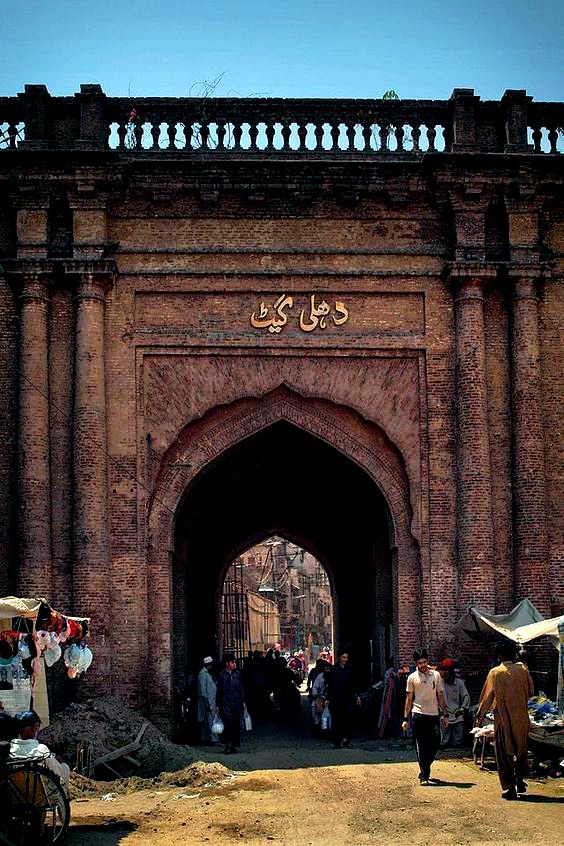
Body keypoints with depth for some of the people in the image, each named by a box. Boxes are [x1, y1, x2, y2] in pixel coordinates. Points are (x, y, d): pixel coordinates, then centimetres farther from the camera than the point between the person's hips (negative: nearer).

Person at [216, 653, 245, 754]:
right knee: (228, 722, -14)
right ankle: (228, 744, -10)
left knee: (236, 725, 6)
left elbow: (241, 688, 14)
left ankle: (235, 745, 14)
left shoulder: (237, 673, 9)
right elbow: (219, 690, 4)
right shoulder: (222, 674, 0)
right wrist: (218, 705, 3)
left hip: (237, 702, 3)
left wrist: (243, 702, 10)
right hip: (226, 703, -3)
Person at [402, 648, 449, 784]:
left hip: (433, 714, 2)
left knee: (436, 742, -3)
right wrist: (405, 719, 2)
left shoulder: (436, 675, 6)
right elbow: (409, 699, 6)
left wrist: (445, 715, 6)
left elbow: (440, 695, 10)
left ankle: (425, 768, 20)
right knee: (421, 747, -1)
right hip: (418, 715, -1)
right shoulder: (412, 678, 3)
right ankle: (424, 775, 4)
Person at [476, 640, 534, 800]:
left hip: (502, 718, -2)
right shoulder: (523, 670, -4)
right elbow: (531, 692, 5)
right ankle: (520, 780, 14)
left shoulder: (495, 673, -8)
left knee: (504, 754, 6)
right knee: (521, 751, 21)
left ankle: (509, 788, 3)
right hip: (521, 718, 2)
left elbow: (487, 697, -5)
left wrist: (480, 715, 5)